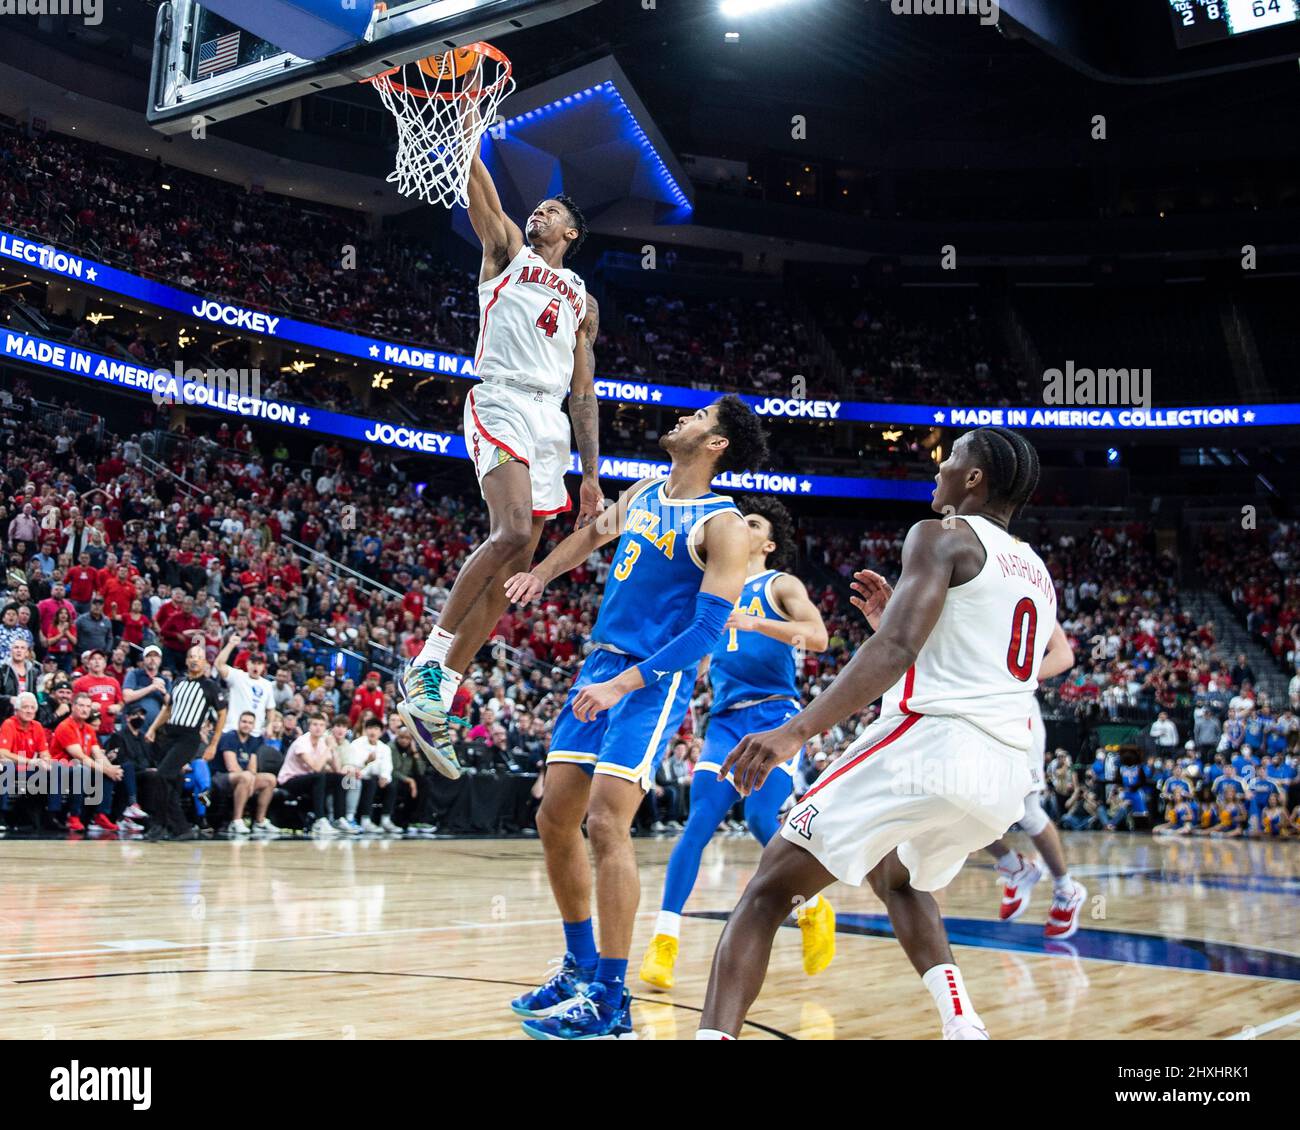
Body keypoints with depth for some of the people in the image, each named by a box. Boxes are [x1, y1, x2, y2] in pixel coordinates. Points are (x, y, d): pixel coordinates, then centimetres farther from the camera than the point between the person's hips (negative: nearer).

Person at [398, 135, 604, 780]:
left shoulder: (582, 301, 27)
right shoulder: (508, 249, 19)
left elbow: (583, 394, 22)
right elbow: (478, 187, 3)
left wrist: (590, 477, 13)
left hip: (551, 422, 5)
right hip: (502, 402, -5)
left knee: (514, 567, -2)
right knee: (513, 533, -27)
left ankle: (440, 699, 3)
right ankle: (427, 663, -18)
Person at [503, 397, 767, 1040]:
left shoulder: (722, 526, -12)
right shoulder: (642, 495, 12)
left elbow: (707, 630, -18)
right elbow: (594, 533, 34)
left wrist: (623, 685, -24)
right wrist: (540, 575, 24)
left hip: (655, 681, -8)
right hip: (601, 664, 8)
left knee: (606, 824, -18)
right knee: (555, 820, 8)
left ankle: (611, 1002, -9)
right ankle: (581, 966, 23)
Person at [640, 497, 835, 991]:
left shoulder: (781, 585, 5)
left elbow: (818, 637, -14)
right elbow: (699, 659, 28)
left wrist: (754, 623, -24)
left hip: (774, 715, -4)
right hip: (726, 717, 4)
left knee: (761, 820, -17)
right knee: (699, 823, -11)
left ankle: (813, 908, 9)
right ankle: (663, 939, -14)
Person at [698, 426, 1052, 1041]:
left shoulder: (941, 536, 0)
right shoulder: (1039, 576, 23)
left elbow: (896, 649, -17)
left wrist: (796, 730, -25)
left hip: (927, 742, -8)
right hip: (1006, 773, 8)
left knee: (767, 891, -2)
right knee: (897, 879, 35)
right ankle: (962, 1023, 14)